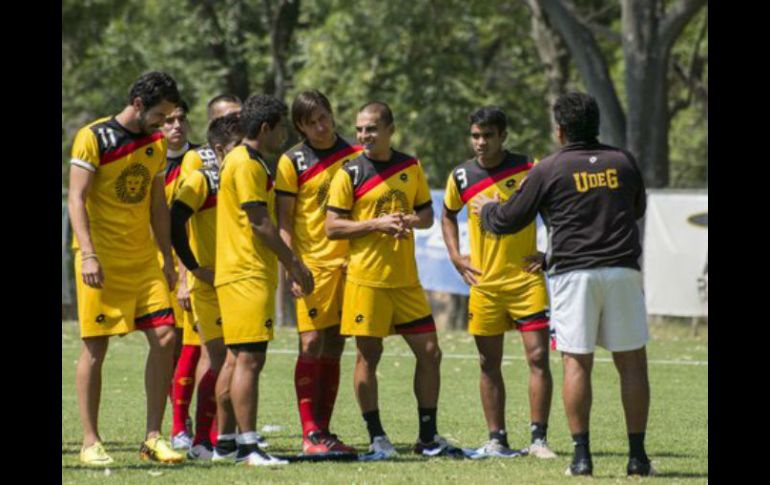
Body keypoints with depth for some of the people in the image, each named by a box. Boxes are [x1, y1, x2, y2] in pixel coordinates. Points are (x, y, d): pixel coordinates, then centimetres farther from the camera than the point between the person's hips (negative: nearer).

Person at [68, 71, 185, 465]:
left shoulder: (155, 144, 12)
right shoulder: (93, 138, -8)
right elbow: (76, 199, -13)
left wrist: (168, 258, 17)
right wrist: (88, 254, -22)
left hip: (143, 259, 6)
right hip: (101, 261, -6)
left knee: (164, 338, -4)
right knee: (95, 347, -3)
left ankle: (153, 437, 2)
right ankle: (90, 442, 3)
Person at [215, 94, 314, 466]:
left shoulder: (250, 162, 20)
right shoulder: (246, 164, -12)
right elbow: (259, 222, -17)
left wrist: (290, 265, 22)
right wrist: (294, 264, -12)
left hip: (251, 274, 11)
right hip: (247, 275, -11)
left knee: (245, 359, 11)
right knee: (249, 358, -12)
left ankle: (226, 439, 14)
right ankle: (248, 446, -14)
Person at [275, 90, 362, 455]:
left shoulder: (355, 155, 9)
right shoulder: (293, 162, -2)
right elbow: (283, 220, -3)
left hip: (348, 261, 4)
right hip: (312, 263, -4)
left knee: (334, 348, 6)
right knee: (311, 344, -9)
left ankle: (324, 431, 11)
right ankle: (310, 434, -10)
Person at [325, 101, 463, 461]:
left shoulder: (410, 167, 9)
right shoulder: (350, 174, -4)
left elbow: (427, 214, 16)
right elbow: (332, 228, -7)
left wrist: (411, 220, -7)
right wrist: (377, 223, -18)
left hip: (406, 279, 4)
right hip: (367, 279, -4)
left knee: (430, 353, 3)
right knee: (368, 356, -2)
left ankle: (428, 438, 13)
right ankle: (377, 439, 7)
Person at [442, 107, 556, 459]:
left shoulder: (528, 170, -6)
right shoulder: (461, 177, 2)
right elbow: (448, 215, 21)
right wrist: (455, 257, 9)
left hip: (526, 279, -3)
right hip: (484, 282, 3)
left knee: (538, 356, -8)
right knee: (489, 363, 5)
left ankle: (538, 438, -4)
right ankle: (497, 440, 12)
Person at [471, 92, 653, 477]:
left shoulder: (550, 170, -1)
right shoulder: (623, 161, 8)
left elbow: (508, 220, 6)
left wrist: (485, 208, 27)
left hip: (573, 272, -2)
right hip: (622, 270, 2)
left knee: (576, 363, 2)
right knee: (632, 362, 5)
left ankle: (581, 455, -2)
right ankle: (637, 456, 3)